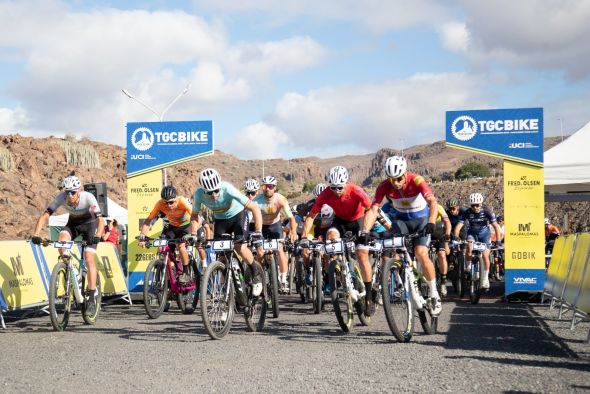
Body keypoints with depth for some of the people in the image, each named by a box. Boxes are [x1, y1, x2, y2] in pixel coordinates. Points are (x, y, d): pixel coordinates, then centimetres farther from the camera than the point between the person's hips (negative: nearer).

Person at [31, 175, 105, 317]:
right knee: (61, 241, -29)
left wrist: (97, 236, -55)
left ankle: (91, 298, -14)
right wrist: (36, 234, -39)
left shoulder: (88, 197, -32)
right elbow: (45, 215, -25)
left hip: (89, 223, -3)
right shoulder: (61, 197, -25)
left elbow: (100, 219, -37)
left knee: (89, 259, -17)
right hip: (73, 223, 3)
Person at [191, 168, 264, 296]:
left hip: (238, 215, -3)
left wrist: (258, 231, -42)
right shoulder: (199, 194, -27)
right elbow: (194, 215, -7)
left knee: (240, 247, -21)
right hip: (220, 219, 3)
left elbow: (254, 208, -34)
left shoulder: (228, 189, -36)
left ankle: (256, 273, 4)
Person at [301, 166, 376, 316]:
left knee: (362, 254, -15)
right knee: (331, 235, -30)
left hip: (358, 220, -2)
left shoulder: (356, 191, -32)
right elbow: (311, 216, -20)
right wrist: (304, 237, -31)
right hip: (340, 220, 3)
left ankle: (369, 296, -7)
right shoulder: (326, 194, -25)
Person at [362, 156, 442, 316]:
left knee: (420, 253, -22)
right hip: (401, 220, 3)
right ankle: (414, 295, -1)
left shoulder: (416, 181, -28)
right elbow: (373, 209, -25)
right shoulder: (384, 186, -21)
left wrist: (431, 223, -56)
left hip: (421, 219, -3)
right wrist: (365, 232, -39)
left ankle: (434, 294, -3)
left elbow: (433, 202, -39)